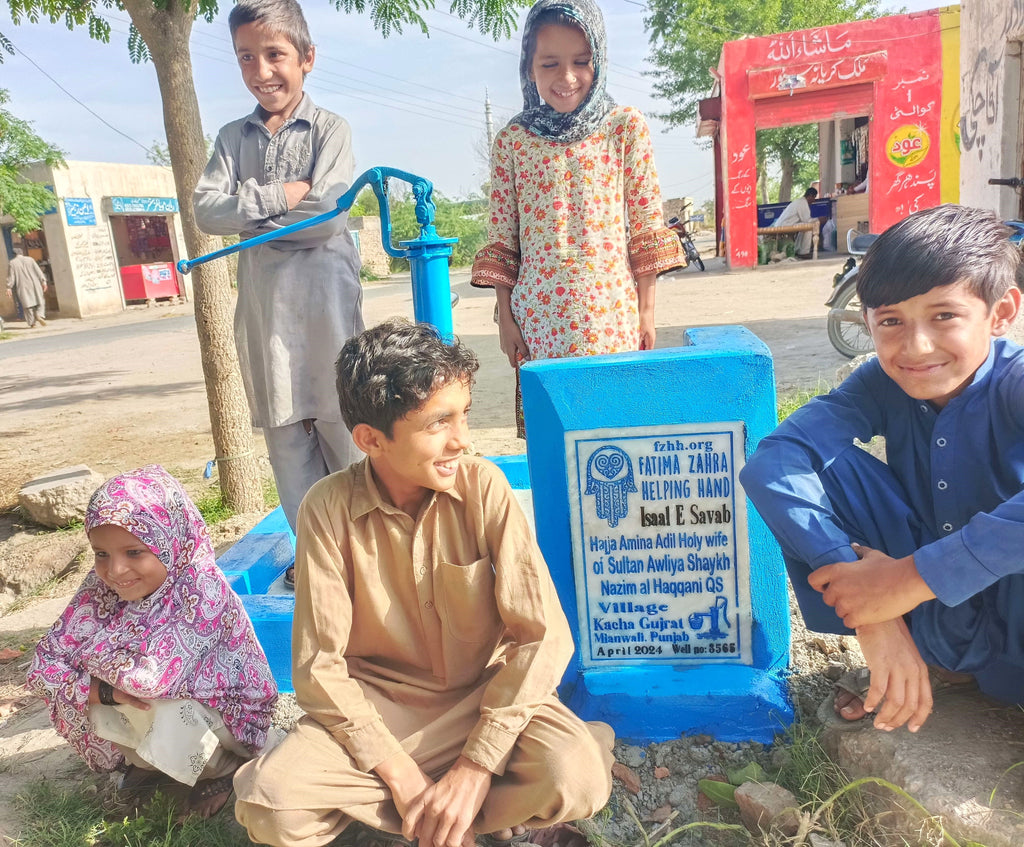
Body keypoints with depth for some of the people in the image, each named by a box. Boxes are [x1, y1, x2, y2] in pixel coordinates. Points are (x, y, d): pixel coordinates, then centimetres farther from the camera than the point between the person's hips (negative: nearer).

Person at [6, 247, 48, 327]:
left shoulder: (12, 263, 2)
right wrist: (43, 281, -3)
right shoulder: (30, 259, 3)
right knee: (40, 301, 10)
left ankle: (32, 323, 3)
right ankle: (40, 315, -17)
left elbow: (11, 276, -2)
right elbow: (38, 271, -2)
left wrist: (9, 287, -2)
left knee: (27, 304, 6)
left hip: (22, 287, 0)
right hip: (34, 284, 0)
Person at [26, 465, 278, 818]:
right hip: (144, 708, 6)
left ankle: (220, 768, 3)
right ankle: (147, 759, 15)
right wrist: (105, 691, -29)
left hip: (220, 708, -6)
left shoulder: (203, 590, -33)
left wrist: (93, 653, -23)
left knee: (167, 719, -34)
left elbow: (153, 678, -41)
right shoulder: (101, 589, -13)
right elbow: (43, 668, -14)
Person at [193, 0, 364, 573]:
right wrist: (278, 197, -12)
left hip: (323, 292, -4)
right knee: (284, 430, 6)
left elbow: (326, 215, -12)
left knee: (341, 424, -1)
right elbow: (207, 210, 0)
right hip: (262, 297, 4)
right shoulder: (234, 137, 14)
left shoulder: (330, 129, 2)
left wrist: (248, 212, -3)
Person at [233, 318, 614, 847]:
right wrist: (399, 773, -18)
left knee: (579, 778, -27)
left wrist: (476, 767, -21)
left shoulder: (483, 485, -16)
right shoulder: (328, 508, -16)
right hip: (375, 704, 1)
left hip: (484, 692, 0)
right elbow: (318, 664, -13)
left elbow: (543, 632, -18)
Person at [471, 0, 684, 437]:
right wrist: (505, 316, 3)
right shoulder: (512, 139, 6)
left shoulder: (627, 127, 4)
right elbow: (502, 238, 7)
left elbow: (646, 228, 4)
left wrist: (646, 311, 1)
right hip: (539, 313, 1)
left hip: (611, 309, 0)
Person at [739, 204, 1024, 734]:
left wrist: (914, 576, -38)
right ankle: (938, 658, -2)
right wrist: (862, 589, -34)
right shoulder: (883, 385, -9)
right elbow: (770, 460, -25)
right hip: (930, 623, 5)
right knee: (822, 460, -17)